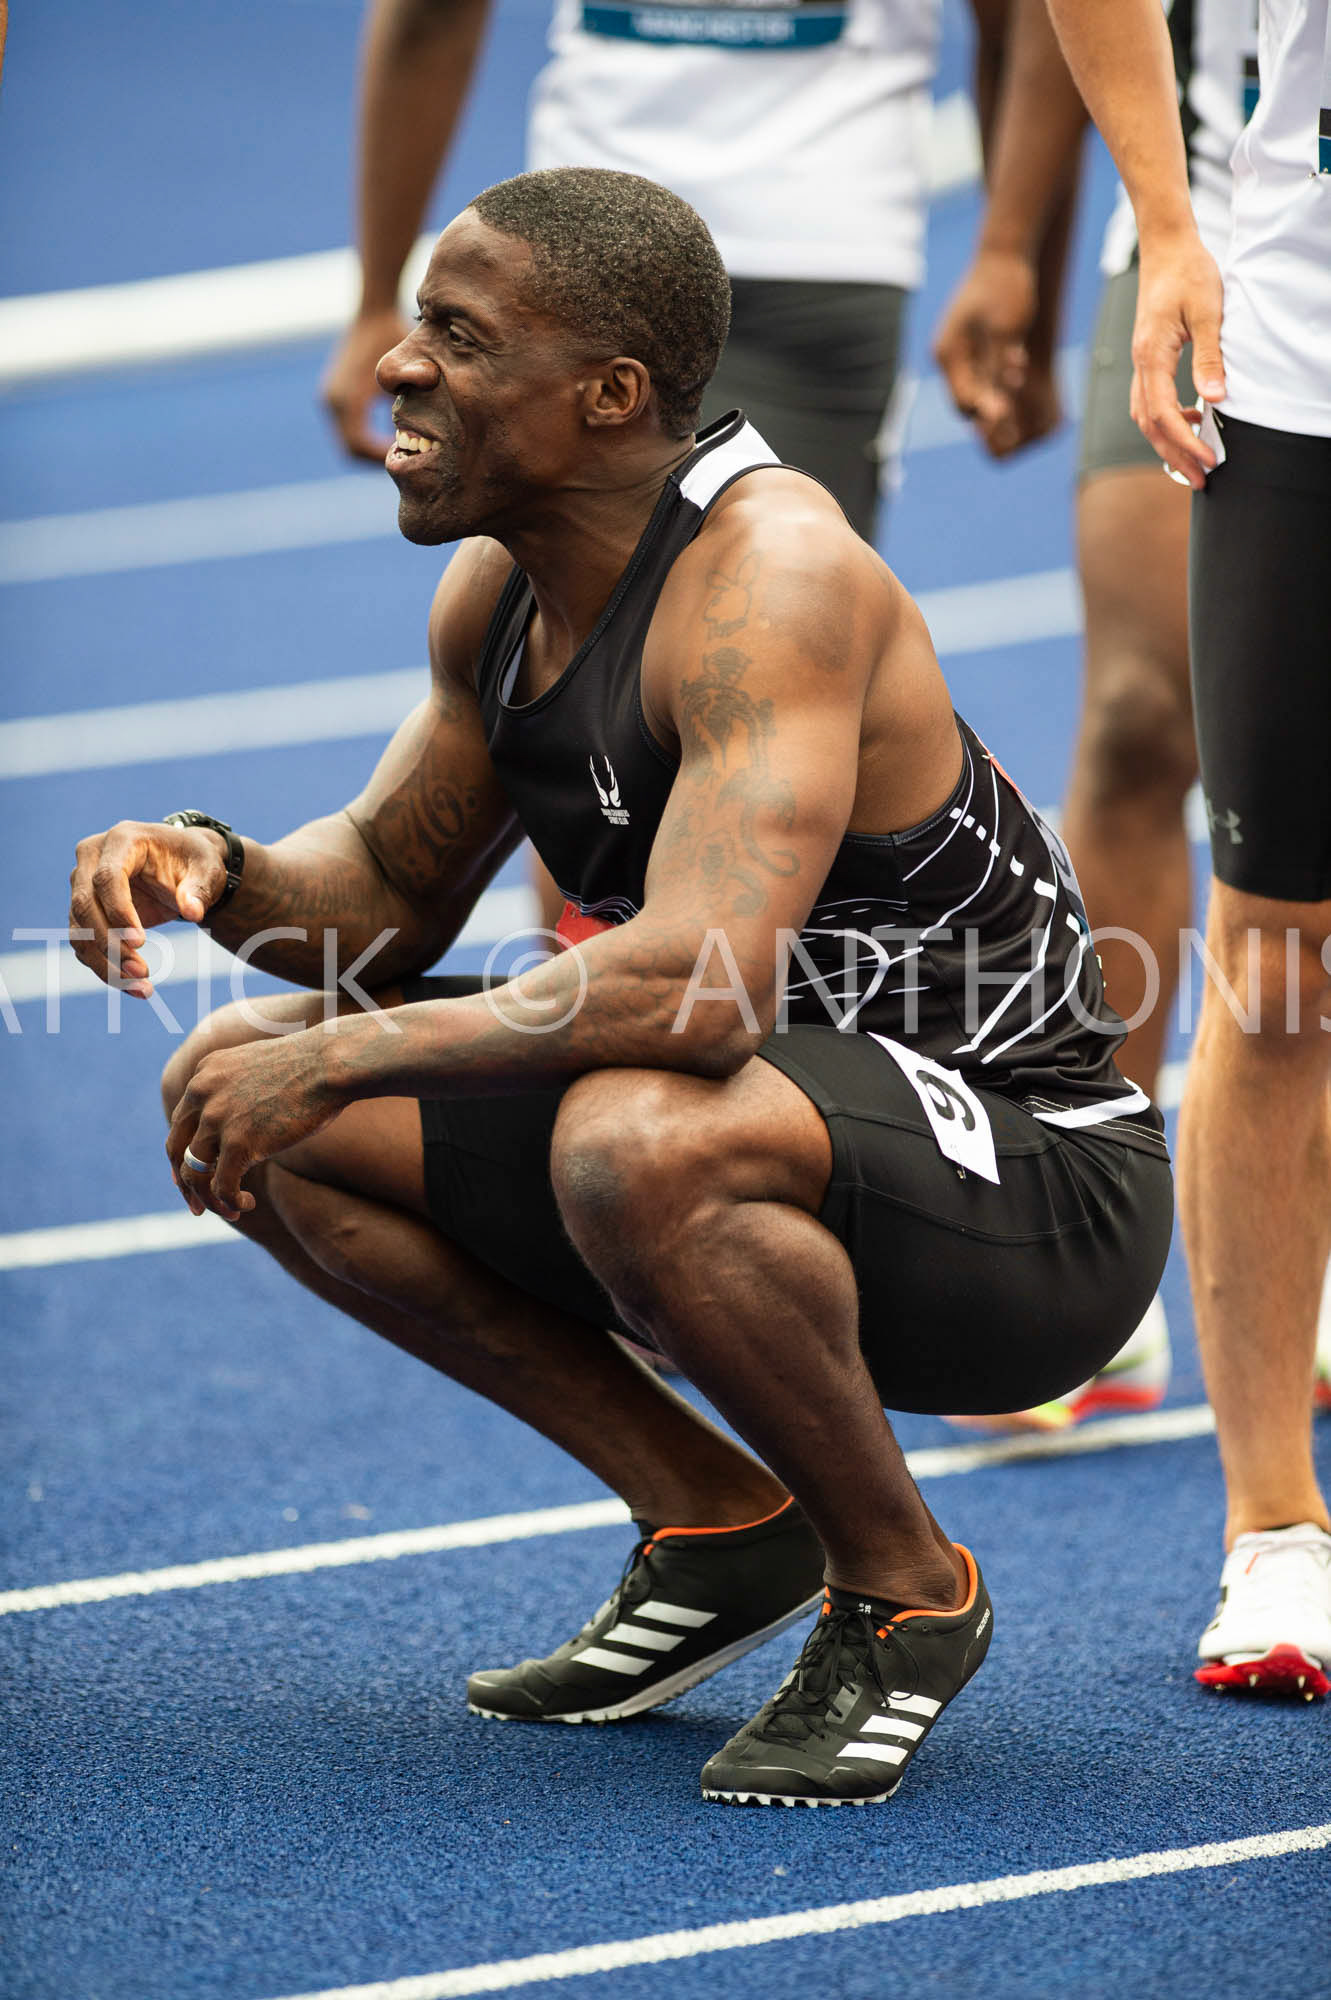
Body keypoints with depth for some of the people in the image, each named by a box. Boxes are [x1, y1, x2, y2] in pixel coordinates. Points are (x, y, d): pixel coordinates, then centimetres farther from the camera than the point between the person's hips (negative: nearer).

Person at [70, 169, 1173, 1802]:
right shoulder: (501, 588, 1)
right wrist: (217, 873, -8)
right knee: (240, 1092, 0)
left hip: (1033, 1189, -9)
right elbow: (388, 891, 15)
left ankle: (903, 1593, -11)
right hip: (781, 1131, 9)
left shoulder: (770, 573, -26)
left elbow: (706, 983, -38)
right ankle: (717, 1526, 8)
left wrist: (339, 1057, -32)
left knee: (638, 1141, -39)